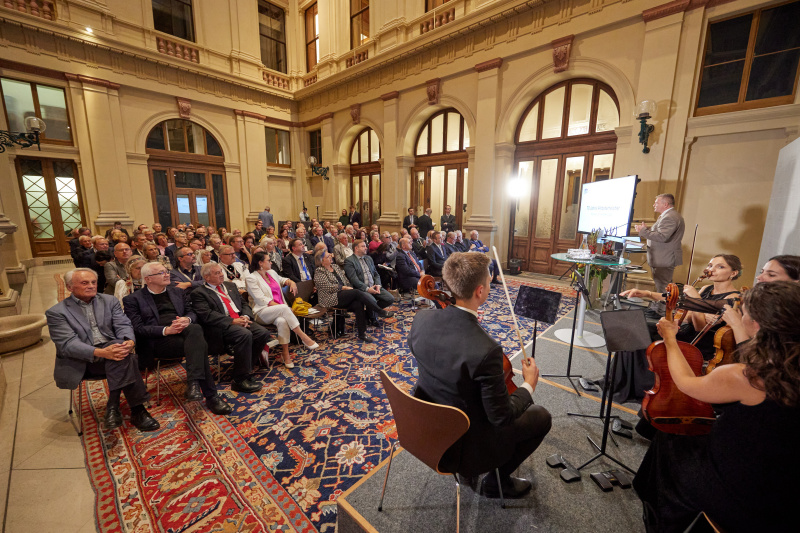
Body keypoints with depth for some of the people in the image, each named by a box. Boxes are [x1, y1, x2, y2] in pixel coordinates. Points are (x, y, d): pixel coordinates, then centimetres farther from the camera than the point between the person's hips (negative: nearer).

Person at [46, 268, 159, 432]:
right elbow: (68, 344, -11)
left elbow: (123, 326, 4)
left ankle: (113, 407, -23)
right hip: (81, 362, -3)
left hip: (112, 348, 3)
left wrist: (129, 342, -22)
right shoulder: (56, 313, 3)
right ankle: (136, 410, -27)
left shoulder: (110, 301, 13)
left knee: (122, 350, -34)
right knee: (125, 358, -33)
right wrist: (101, 352, -30)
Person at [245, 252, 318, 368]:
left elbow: (282, 279, 39)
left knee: (282, 321, -32)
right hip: (264, 311, -5)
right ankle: (304, 337, -28)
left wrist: (290, 282, 14)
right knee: (284, 308, -35)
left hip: (279, 310, 5)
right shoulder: (251, 278, -3)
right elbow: (261, 299, -12)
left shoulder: (271, 273, 17)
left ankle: (286, 354, -26)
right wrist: (281, 306, -20)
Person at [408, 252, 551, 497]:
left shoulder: (422, 318, -18)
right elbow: (501, 416, -23)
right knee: (541, 417, 12)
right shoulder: (486, 350, -36)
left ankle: (469, 468, 37)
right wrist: (529, 385, -5)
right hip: (461, 444, -6)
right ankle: (497, 481, 25)